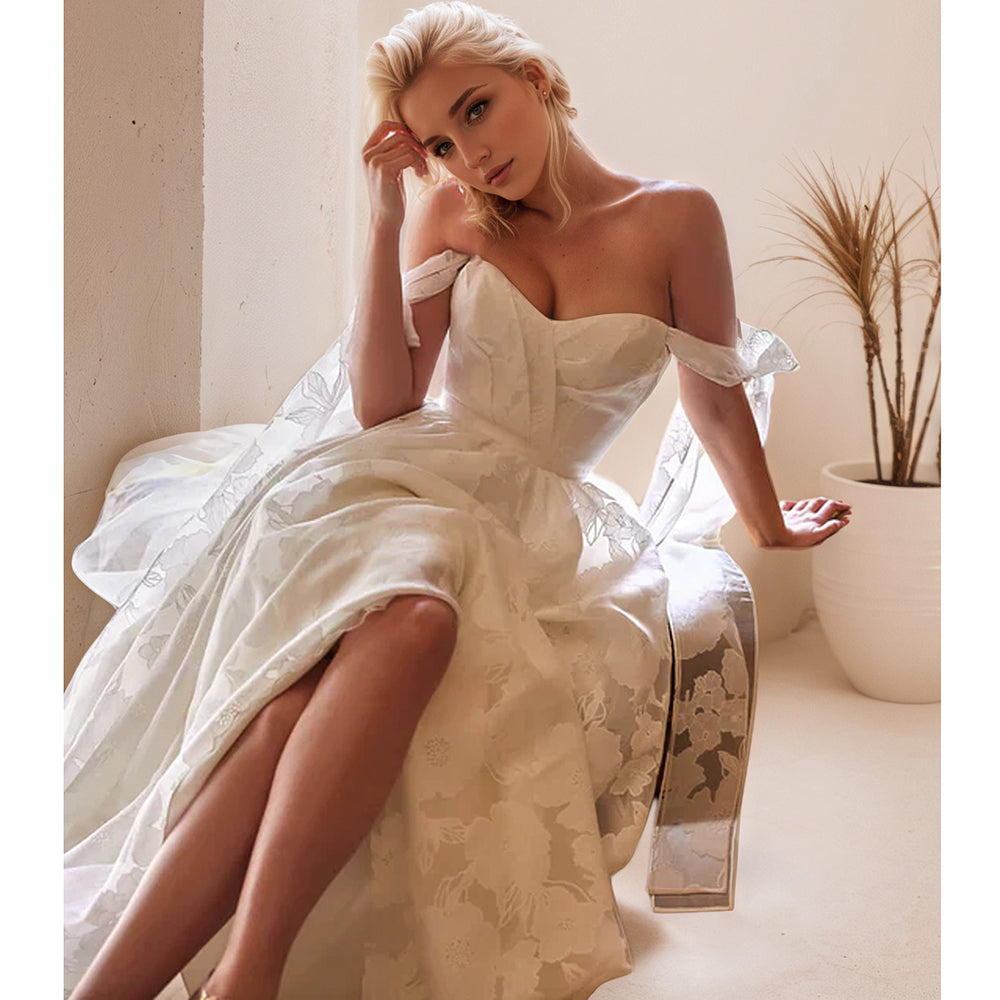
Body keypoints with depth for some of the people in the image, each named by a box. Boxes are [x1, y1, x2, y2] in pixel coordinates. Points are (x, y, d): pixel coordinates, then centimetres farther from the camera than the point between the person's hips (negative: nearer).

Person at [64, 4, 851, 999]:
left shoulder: (675, 217, 1)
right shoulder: (453, 210, 6)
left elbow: (715, 393, 16)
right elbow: (380, 406, -2)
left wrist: (769, 525, 28)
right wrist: (385, 218, -7)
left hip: (537, 523, 0)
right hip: (411, 481, 1)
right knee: (405, 613, -38)